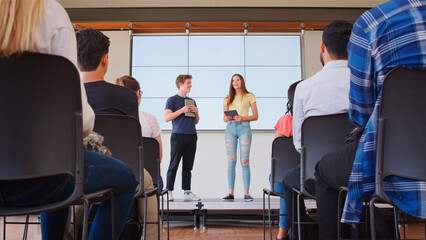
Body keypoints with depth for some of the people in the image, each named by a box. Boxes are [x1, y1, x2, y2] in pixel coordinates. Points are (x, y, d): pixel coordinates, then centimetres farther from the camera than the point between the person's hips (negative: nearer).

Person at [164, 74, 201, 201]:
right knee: (174, 165, -3)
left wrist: (196, 113, 3)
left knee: (188, 166, 6)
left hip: (192, 136, 6)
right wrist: (182, 110, -13)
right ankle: (169, 191, 4)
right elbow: (167, 117, -9)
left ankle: (187, 192, 9)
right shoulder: (172, 100, 2)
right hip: (178, 135, -5)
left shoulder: (192, 101, 19)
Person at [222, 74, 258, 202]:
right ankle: (231, 193, 1)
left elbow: (255, 116, 4)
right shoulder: (227, 98, 18)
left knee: (244, 161, -7)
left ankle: (246, 193, -3)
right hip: (230, 128, 3)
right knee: (231, 161, -2)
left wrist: (243, 118, -12)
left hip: (244, 127, -3)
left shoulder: (249, 96, 9)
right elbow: (224, 117, 16)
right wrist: (227, 118, -7)